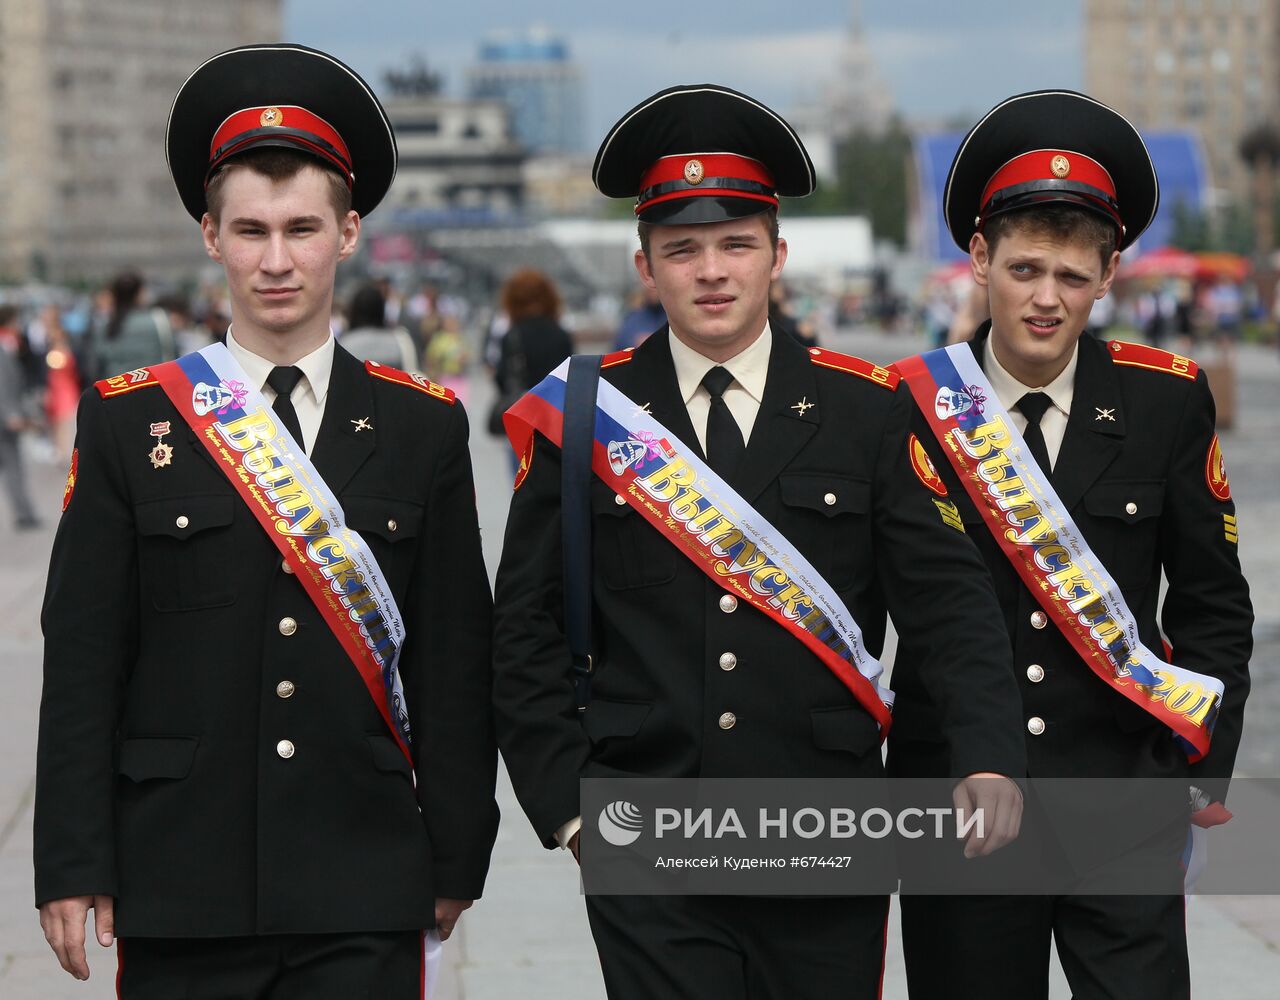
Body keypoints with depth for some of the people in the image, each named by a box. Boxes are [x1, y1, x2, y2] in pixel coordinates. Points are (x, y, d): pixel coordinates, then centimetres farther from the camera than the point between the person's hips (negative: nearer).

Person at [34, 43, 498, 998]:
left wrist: (456, 859, 3)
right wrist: (74, 868, -2)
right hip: (181, 890, 0)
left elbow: (457, 659, 6)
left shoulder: (424, 427, 6)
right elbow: (81, 661, 2)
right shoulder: (127, 424, 4)